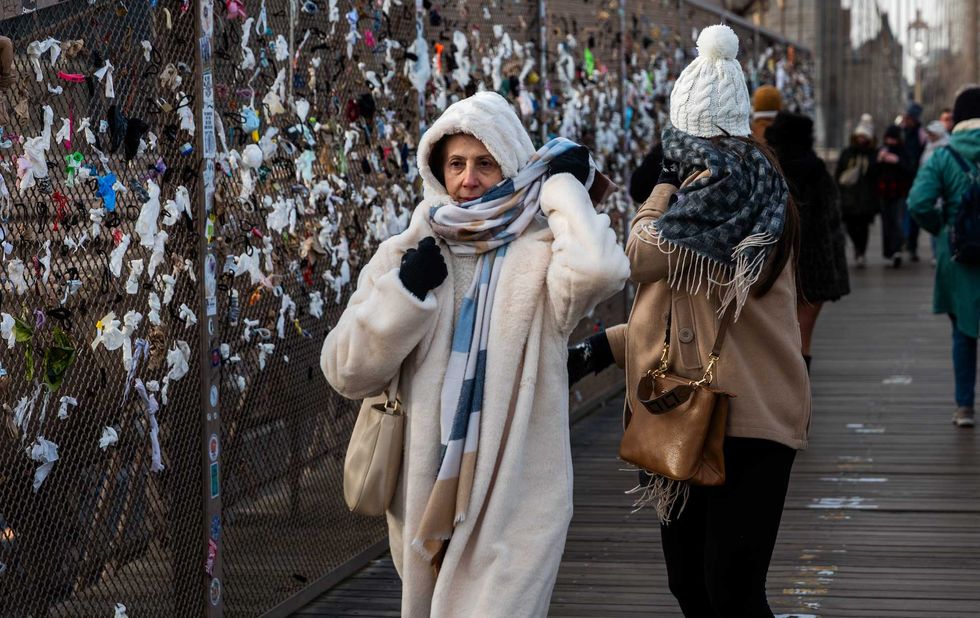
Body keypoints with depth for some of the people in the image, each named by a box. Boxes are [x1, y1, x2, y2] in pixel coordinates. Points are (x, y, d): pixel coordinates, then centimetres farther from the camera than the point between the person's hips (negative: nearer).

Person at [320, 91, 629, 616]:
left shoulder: (540, 255, -6)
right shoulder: (404, 254, 4)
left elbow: (600, 269, -31)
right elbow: (347, 373, -1)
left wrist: (564, 185, -15)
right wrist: (404, 291, -13)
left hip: (514, 502, -4)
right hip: (424, 495, 4)